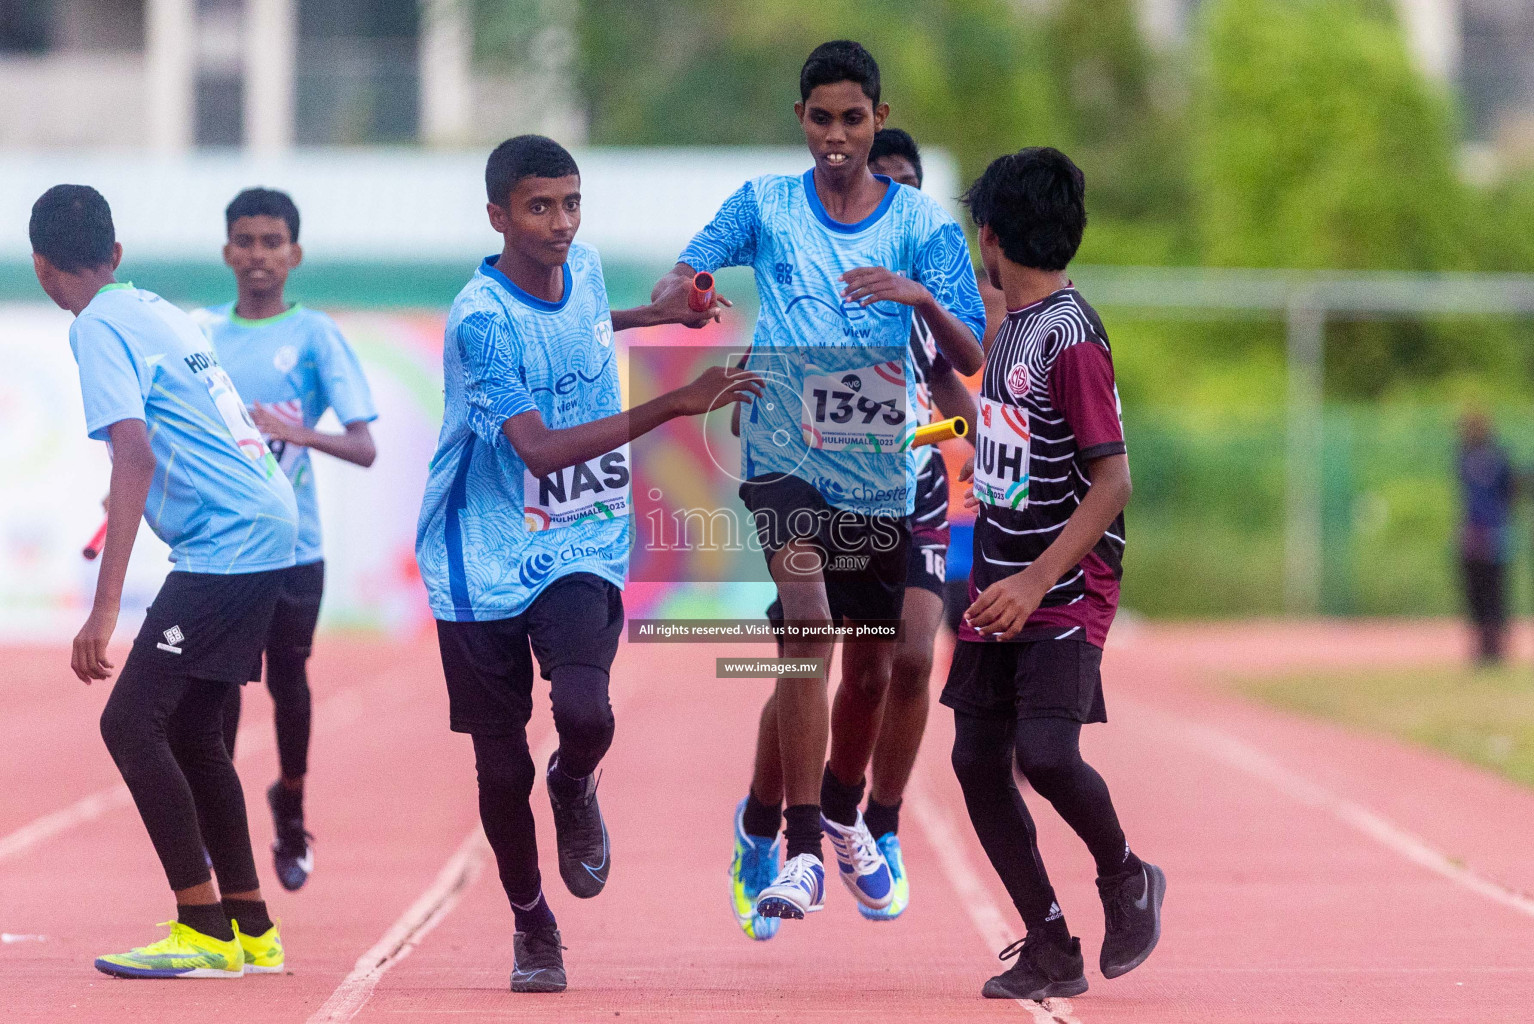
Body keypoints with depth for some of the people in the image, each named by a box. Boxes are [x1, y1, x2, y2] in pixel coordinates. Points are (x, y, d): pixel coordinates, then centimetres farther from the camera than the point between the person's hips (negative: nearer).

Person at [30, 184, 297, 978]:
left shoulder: (99, 328, -10)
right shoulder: (154, 311, 16)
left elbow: (135, 457, -21)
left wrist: (105, 608, -26)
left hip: (226, 541, -9)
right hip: (267, 524, 9)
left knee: (131, 721, -9)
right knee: (190, 732, 16)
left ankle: (205, 930, -9)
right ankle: (251, 929, 21)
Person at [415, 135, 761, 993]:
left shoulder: (584, 268, 2)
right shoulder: (482, 319, -18)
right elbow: (539, 447, -26)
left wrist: (654, 316, 20)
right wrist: (676, 405, -30)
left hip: (581, 546, 3)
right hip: (484, 561, -3)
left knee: (583, 712, -24)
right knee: (502, 768, 3)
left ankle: (575, 791, 11)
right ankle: (532, 924, 26)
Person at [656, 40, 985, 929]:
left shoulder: (922, 223, -2)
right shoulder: (764, 205, 1)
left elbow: (970, 356, -6)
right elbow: (683, 279, 8)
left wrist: (920, 296, -27)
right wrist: (682, 291, -17)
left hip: (880, 474, 2)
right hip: (783, 460, -2)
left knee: (872, 665, 15)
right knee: (809, 631, -24)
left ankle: (841, 813, 43)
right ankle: (799, 848, -23)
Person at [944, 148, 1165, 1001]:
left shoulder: (1070, 337, -16)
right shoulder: (1012, 329, 11)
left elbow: (1113, 481, -20)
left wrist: (1035, 581, -26)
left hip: (1067, 592, -9)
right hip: (1002, 588, 9)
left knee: (1046, 752, -21)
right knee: (978, 760, 2)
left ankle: (1127, 879, 6)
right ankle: (1050, 952, 9)